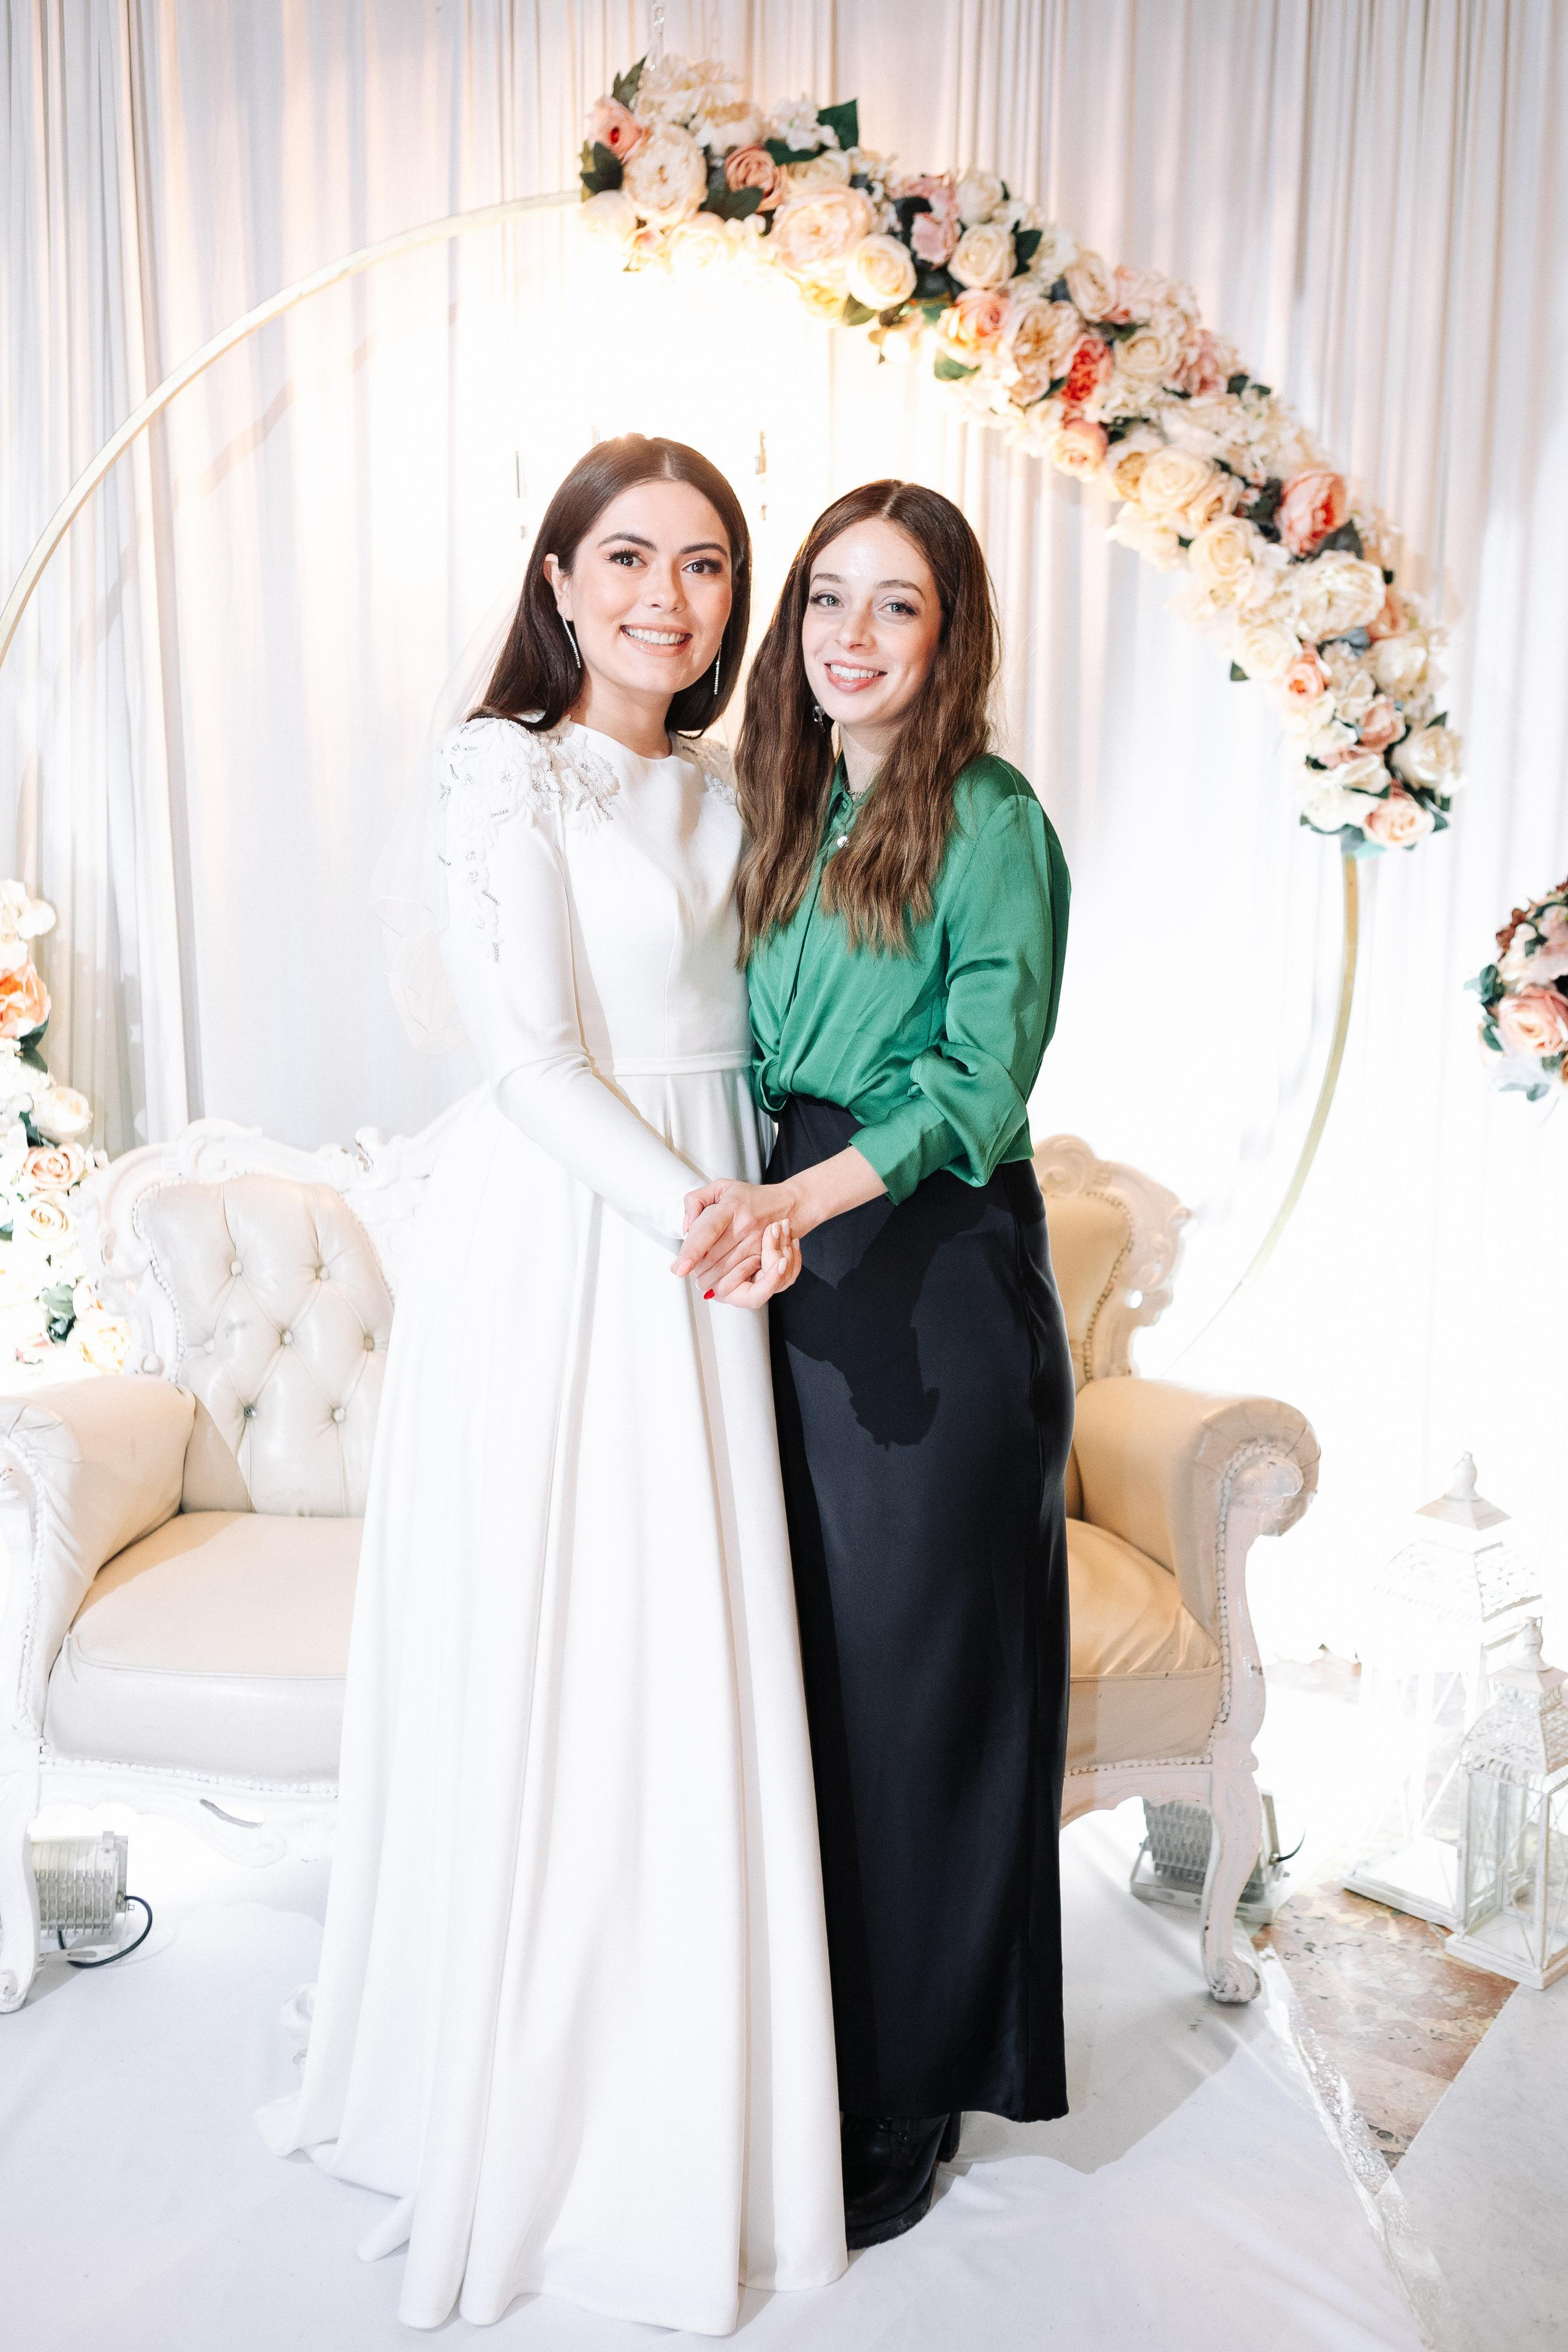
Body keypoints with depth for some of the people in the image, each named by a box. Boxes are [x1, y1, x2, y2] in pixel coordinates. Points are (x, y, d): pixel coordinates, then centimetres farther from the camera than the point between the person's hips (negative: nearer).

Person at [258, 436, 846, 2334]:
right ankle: (509, 2104, 25)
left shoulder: (718, 794, 15)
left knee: (688, 1668, 11)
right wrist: (697, 1215, -21)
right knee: (540, 1670, 3)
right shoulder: (503, 771, -6)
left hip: (693, 1244, 7)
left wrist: (752, 1211, 5)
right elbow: (531, 1058, -14)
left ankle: (676, 2098, 30)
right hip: (552, 1242, -6)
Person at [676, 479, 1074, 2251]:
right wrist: (740, 1206, 1)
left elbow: (977, 1090, -13)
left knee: (914, 1675, 3)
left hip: (936, 1279, -6)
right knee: (799, 1661, 13)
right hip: (796, 1269, 6)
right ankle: (804, 2040, 32)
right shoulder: (786, 809, 14)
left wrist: (798, 1199, -25)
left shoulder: (991, 821, -7)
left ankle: (910, 2088, 23)